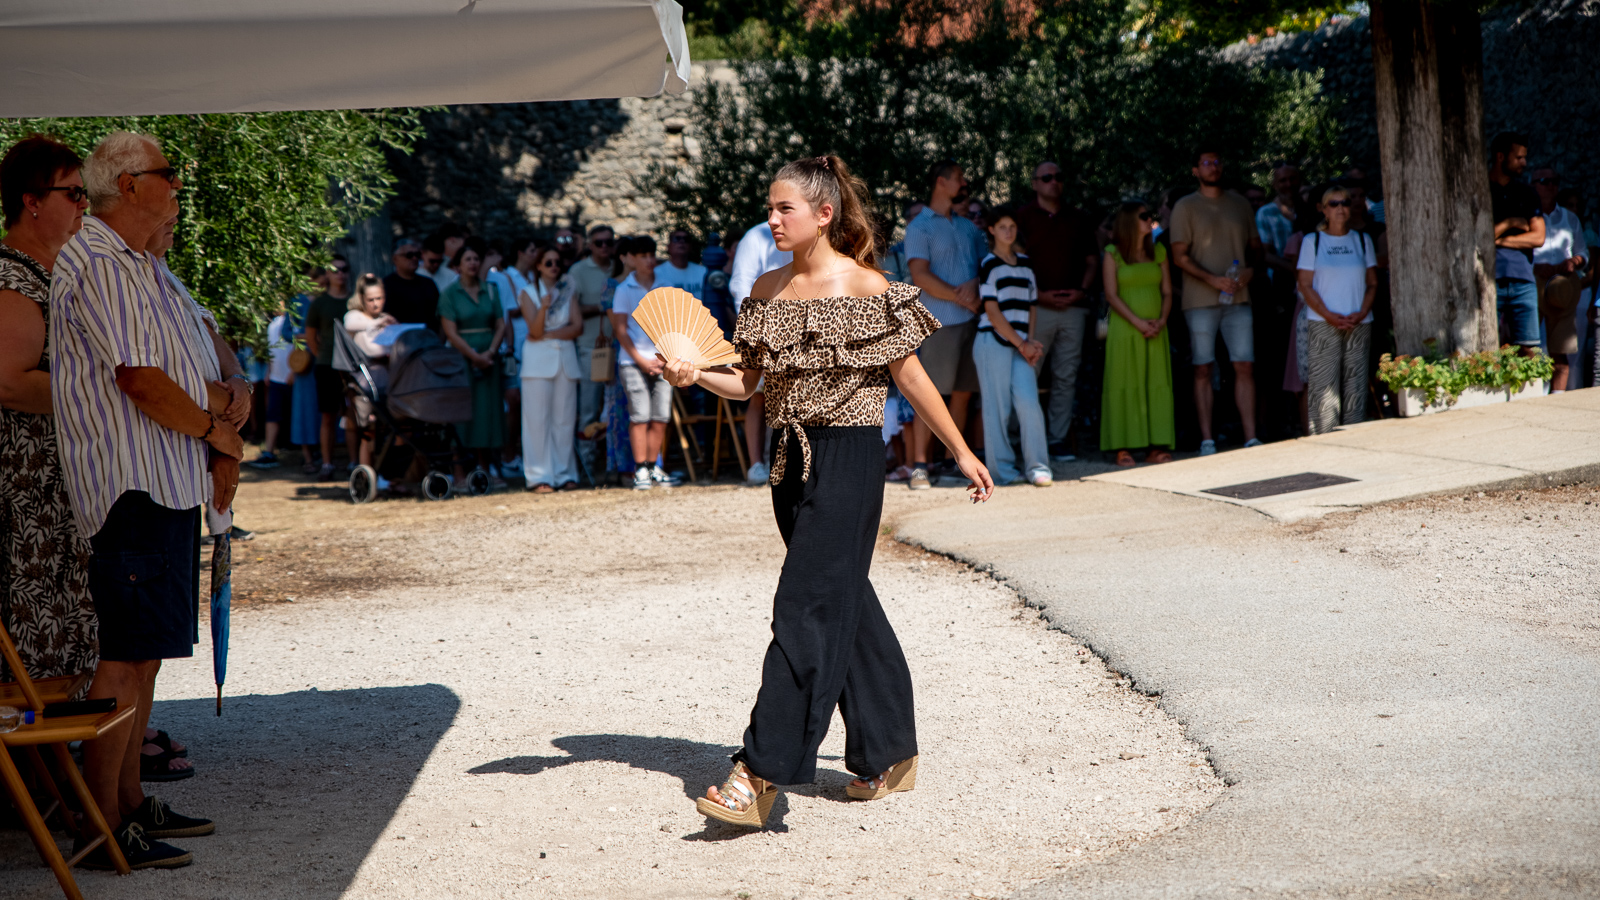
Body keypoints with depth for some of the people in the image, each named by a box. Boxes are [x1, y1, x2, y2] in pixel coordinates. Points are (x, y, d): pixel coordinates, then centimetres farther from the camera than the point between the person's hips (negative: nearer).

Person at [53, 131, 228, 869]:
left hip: (164, 483, 10)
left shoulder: (136, 266, 20)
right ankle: (102, 830, -7)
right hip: (134, 485, -10)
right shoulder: (98, 264, -13)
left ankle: (130, 802, 22)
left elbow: (176, 377, 24)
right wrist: (216, 430, -5)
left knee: (144, 652, 14)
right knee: (127, 656, -9)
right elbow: (142, 382, -19)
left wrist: (216, 448, 12)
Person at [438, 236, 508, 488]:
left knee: (488, 412, 4)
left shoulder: (490, 290, 10)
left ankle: (484, 471, 9)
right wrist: (474, 356, -15)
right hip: (461, 360, -4)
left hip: (488, 360, 4)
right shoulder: (450, 293, -2)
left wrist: (490, 352, -10)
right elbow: (450, 332, -9)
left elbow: (501, 325, 6)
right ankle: (460, 474, -3)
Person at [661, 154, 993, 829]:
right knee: (847, 605, 13)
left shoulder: (867, 289, -9)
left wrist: (962, 453, 2)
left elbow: (912, 378, -3)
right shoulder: (767, 291, 9)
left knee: (806, 608, -11)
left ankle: (760, 775, -14)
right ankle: (891, 754, 25)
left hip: (849, 460, -7)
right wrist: (694, 375, -8)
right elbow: (747, 381, 11)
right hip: (792, 462, 7)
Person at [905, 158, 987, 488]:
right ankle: (919, 465, -8)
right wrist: (960, 297, -11)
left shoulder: (967, 226, 19)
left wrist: (975, 284, -6)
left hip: (971, 321, 7)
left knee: (962, 392, 7)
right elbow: (920, 276, -12)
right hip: (940, 322, -7)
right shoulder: (920, 226, -2)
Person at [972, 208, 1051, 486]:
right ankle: (1002, 468, 5)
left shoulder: (1024, 262, 16)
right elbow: (992, 310, -7)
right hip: (993, 342, -4)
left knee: (1029, 403, -8)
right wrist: (1021, 344, -7)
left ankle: (1037, 466, -2)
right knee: (997, 407, -3)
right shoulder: (989, 264, -2)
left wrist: (1031, 342, 4)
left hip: (1020, 345, 4)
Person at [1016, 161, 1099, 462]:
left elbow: (1092, 259, 17)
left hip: (1073, 308, 4)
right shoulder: (1023, 217, 3)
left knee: (1066, 377, 4)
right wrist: (1039, 295, -10)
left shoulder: (1076, 218, 15)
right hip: (1036, 309, -4)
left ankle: (1059, 438, 8)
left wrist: (1082, 290, 0)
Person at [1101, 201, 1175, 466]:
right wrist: (1137, 322, -14)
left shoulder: (1158, 251, 12)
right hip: (1125, 329, -4)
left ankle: (1155, 447, 5)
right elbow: (1112, 295, -6)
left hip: (1156, 331, 4)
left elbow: (1167, 291, 10)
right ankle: (1123, 449, -1)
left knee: (1158, 385, 2)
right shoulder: (1113, 254, 0)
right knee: (1125, 386, -3)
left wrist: (1161, 320, -7)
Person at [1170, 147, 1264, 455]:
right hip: (1200, 301, -3)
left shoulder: (1240, 204, 14)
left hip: (1238, 298, 3)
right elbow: (1180, 256, -3)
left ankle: (1251, 438, -1)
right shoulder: (1186, 207, 2)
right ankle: (1206, 440, 2)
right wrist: (1212, 279, -15)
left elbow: (1256, 246, 20)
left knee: (1245, 367, -2)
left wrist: (1250, 270, -1)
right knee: (1203, 370, -1)